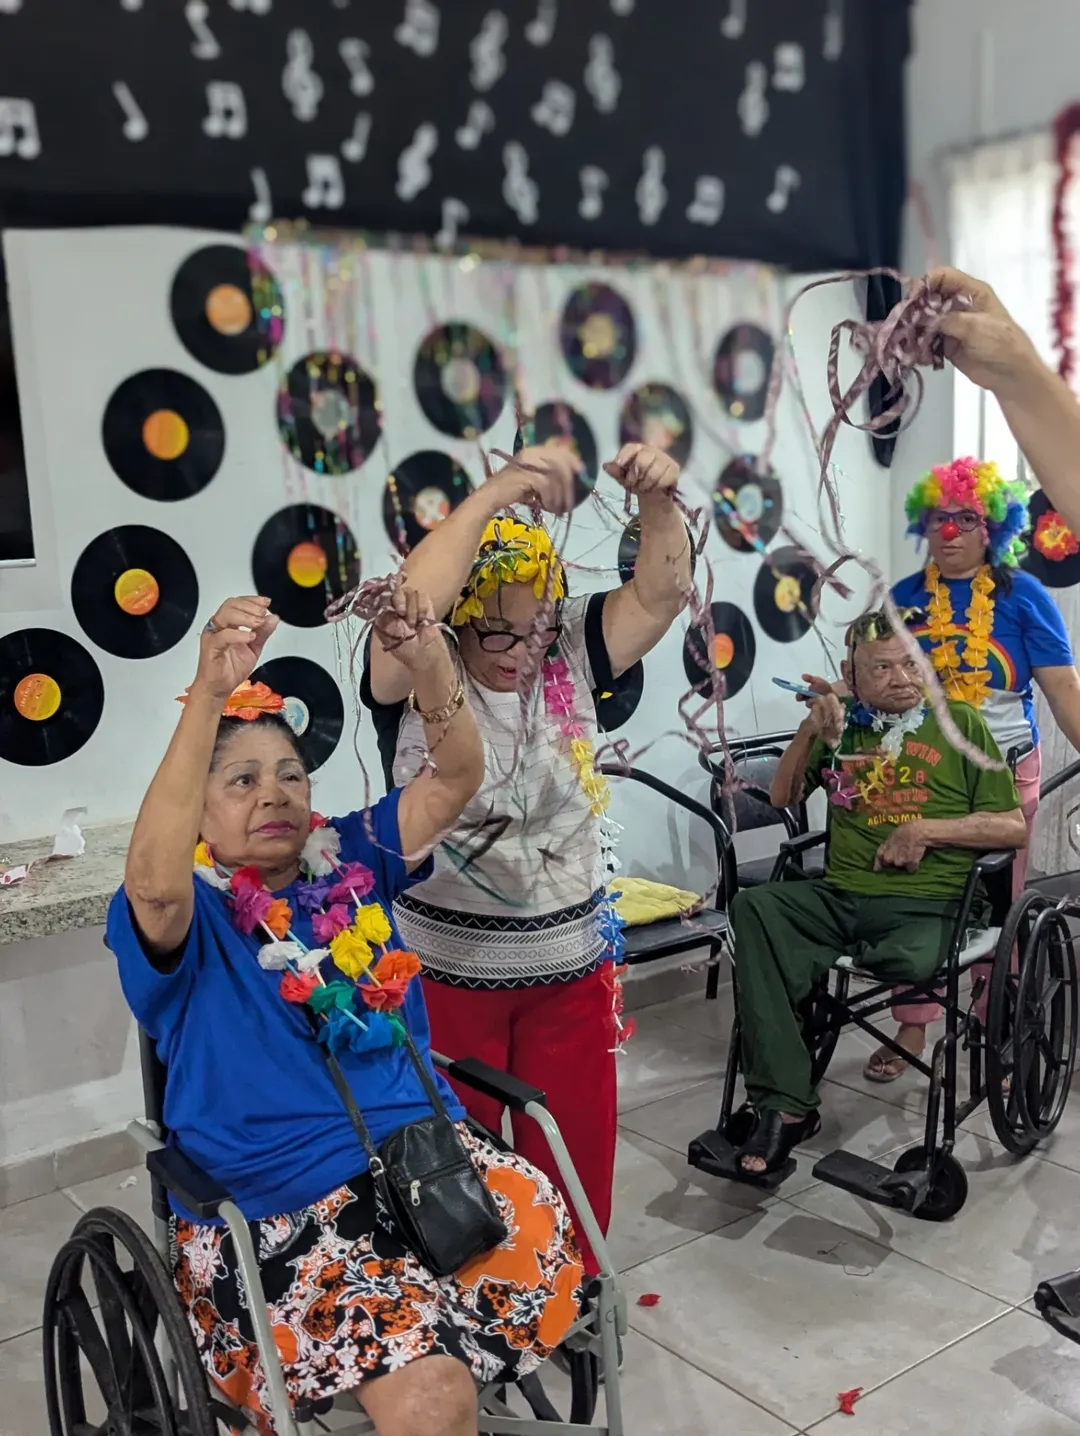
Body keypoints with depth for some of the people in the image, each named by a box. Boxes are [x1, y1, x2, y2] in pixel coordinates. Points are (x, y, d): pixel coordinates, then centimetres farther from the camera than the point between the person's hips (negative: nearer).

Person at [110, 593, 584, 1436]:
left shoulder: (351, 861, 8)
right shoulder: (185, 916, -5)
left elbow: (458, 776, -3)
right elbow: (152, 881, -30)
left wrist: (427, 657, -22)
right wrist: (210, 692, -39)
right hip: (283, 1203, -6)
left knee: (545, 1242, -20)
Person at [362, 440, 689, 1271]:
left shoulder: (569, 655, -1)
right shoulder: (417, 674, -13)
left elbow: (661, 593, -9)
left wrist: (658, 501, -27)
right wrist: (496, 494, -37)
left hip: (572, 964, 4)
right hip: (445, 971, -3)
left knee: (576, 1156, 17)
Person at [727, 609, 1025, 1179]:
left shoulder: (961, 723, 9)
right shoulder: (840, 720, 18)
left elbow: (1013, 827, 5)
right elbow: (782, 797, 16)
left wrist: (926, 830, -9)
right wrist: (809, 732, 1)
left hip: (927, 903, -3)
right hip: (838, 895, 3)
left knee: (912, 961, -38)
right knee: (752, 907, -28)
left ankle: (825, 959, -2)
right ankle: (785, 1104, -28)